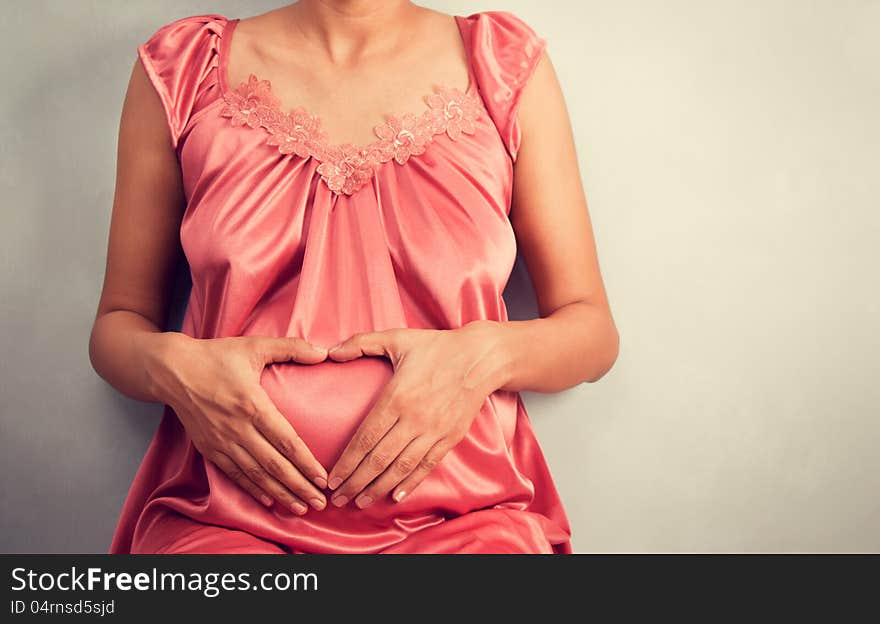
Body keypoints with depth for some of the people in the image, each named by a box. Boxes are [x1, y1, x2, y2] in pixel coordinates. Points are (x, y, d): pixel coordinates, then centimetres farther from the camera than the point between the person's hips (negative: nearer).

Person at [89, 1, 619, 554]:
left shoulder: (511, 64, 8)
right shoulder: (182, 66, 8)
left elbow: (593, 330, 9)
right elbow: (118, 321, 14)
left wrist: (486, 355, -12)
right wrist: (170, 365, -9)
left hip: (459, 518, 1)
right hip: (226, 518, 0)